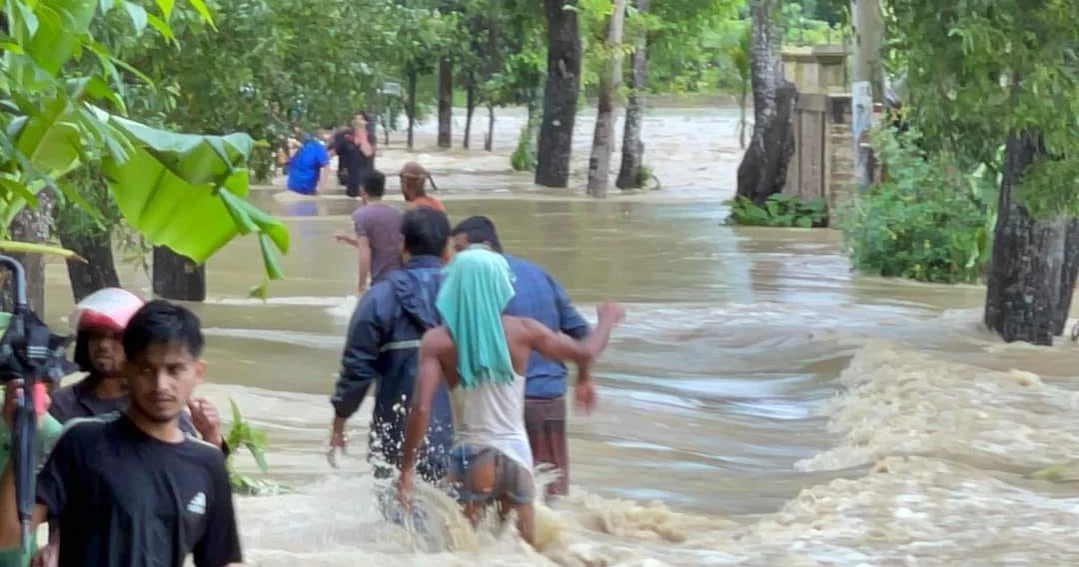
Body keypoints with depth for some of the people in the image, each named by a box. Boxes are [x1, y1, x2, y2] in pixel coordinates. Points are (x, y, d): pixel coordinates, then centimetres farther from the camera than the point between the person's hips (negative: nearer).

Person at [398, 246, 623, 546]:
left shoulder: (438, 341, -8)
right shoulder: (521, 330, -3)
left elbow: (420, 409, -16)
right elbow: (586, 352, 8)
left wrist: (406, 468, -8)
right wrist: (607, 319, 28)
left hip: (471, 456, -2)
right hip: (516, 453, 2)